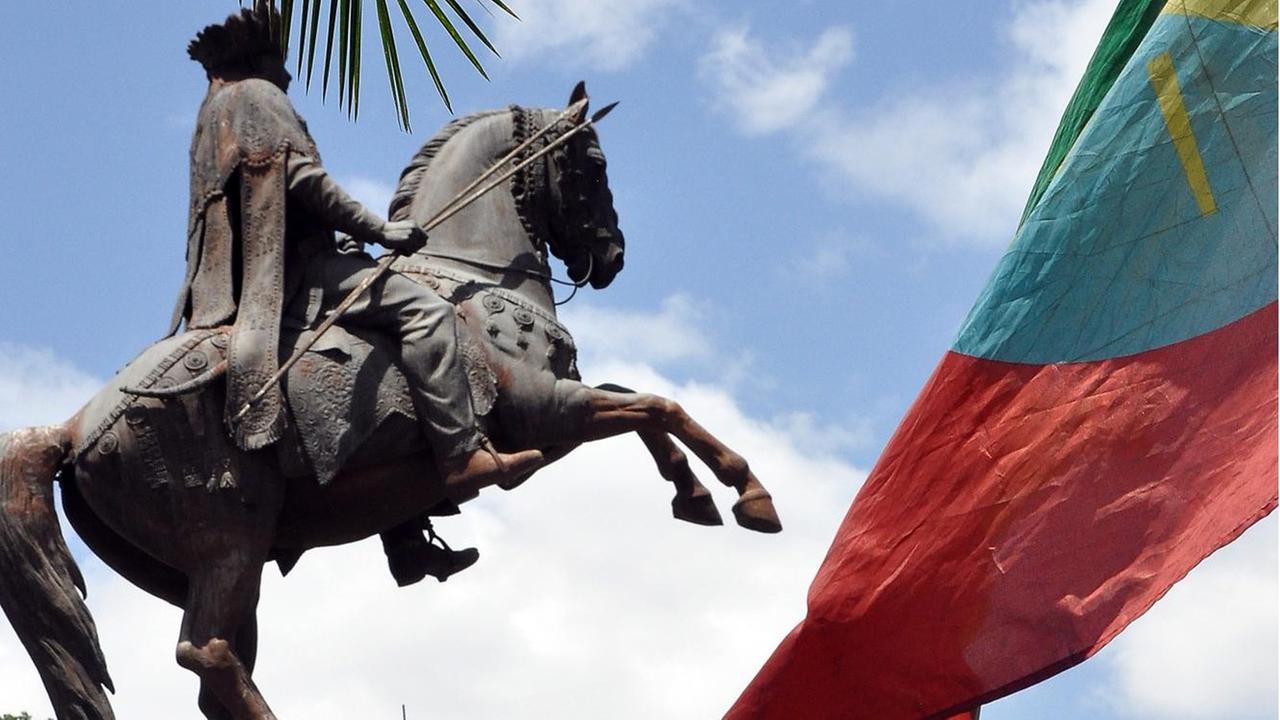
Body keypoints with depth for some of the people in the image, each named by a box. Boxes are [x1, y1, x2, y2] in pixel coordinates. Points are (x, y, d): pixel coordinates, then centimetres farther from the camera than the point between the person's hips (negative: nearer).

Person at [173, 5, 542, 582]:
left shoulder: (215, 112, 31)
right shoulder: (257, 95, 2)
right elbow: (301, 178, -12)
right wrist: (377, 229, -11)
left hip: (257, 272, 10)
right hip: (292, 262, -10)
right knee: (425, 310, -23)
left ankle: (407, 545, 5)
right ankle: (462, 451, -34)